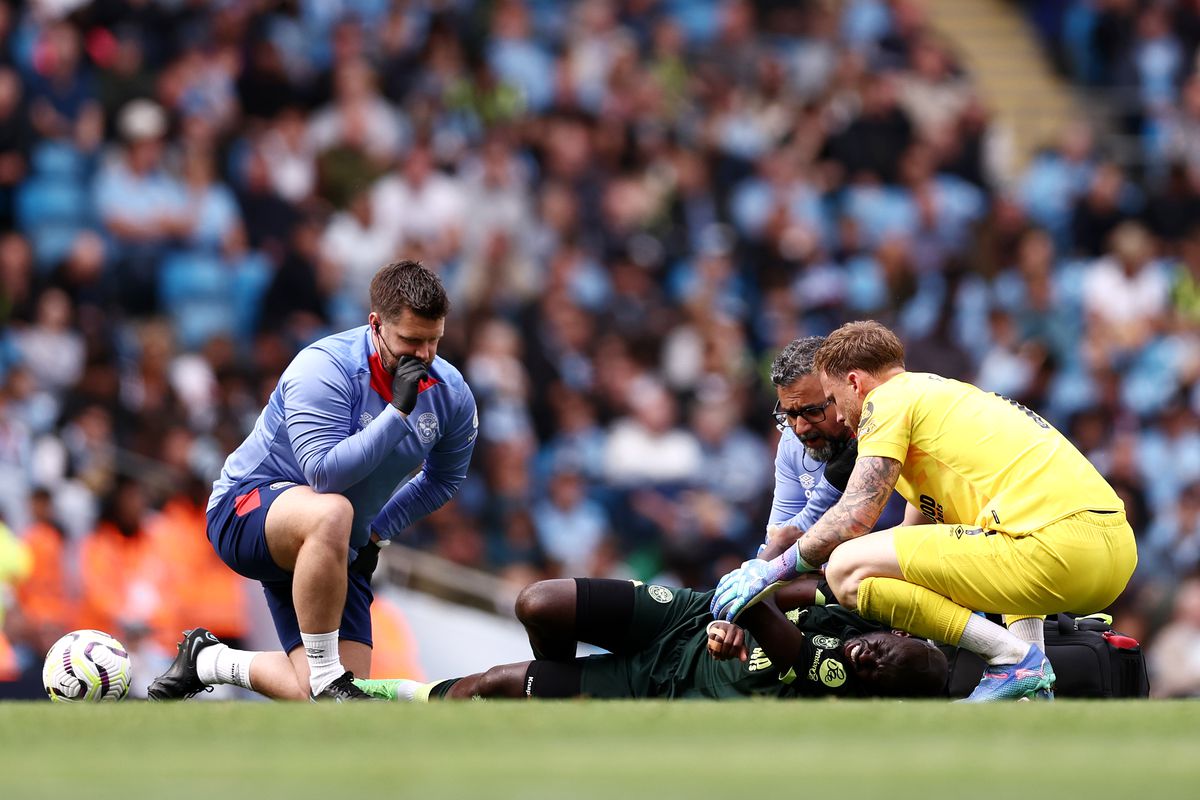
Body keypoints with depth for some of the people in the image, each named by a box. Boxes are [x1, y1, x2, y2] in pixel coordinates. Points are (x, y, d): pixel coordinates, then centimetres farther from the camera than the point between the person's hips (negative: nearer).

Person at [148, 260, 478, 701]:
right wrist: (398, 412, -36)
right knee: (330, 513, -44)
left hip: (336, 550, 7)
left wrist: (377, 531, 8)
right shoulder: (325, 368, -23)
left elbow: (443, 479, 17)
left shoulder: (451, 394, -4)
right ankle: (325, 676, -31)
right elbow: (325, 474, -34)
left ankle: (207, 659, 20)